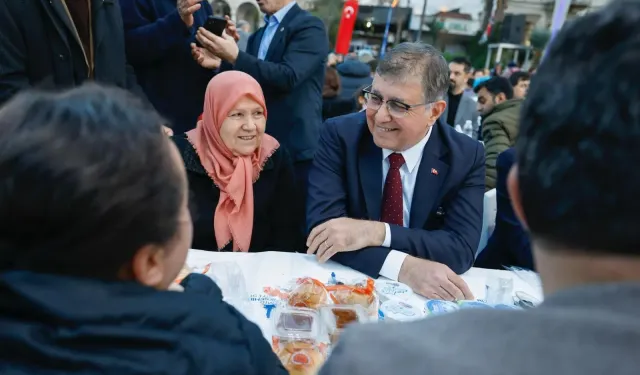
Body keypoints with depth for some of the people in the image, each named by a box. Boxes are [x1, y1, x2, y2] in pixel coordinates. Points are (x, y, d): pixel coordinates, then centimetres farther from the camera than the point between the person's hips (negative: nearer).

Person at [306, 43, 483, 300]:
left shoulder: (467, 156, -6)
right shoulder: (339, 135, -8)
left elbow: (462, 248, -13)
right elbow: (322, 222, -17)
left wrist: (375, 233, -25)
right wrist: (404, 269, -28)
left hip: (423, 293, 0)